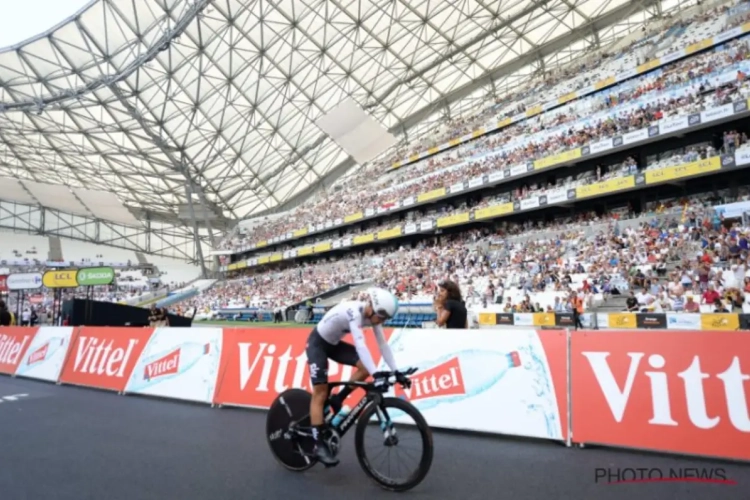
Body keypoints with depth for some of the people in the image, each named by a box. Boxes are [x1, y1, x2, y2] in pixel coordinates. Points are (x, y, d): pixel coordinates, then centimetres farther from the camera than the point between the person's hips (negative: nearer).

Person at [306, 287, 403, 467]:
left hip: (334, 343, 8)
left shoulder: (372, 313, -12)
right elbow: (360, 345, -45)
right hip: (317, 343, -7)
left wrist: (396, 371, -15)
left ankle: (338, 399, 7)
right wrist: (376, 374, -52)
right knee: (321, 393, -13)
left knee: (366, 367, -9)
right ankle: (319, 445, -8)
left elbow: (383, 344, -9)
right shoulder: (354, 311, -35)